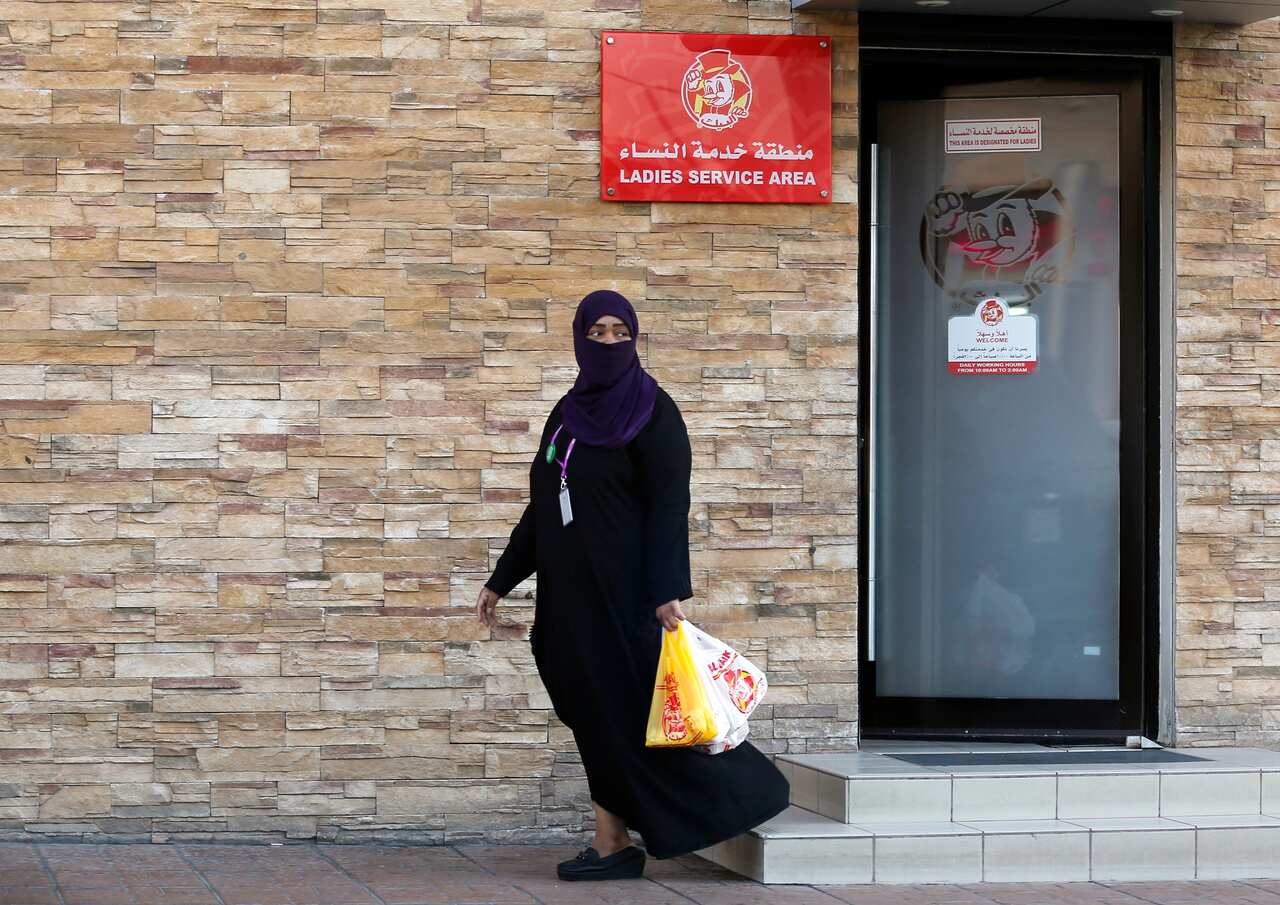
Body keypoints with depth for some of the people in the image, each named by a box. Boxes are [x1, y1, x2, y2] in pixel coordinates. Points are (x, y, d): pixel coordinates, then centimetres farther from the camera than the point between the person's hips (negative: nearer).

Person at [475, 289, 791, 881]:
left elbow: (668, 506, -14)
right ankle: (612, 843, 8)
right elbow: (542, 505, 20)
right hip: (570, 589, 7)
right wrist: (500, 581, 19)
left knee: (622, 707, -6)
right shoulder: (568, 413, 14)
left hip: (623, 588, -7)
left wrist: (669, 591, -24)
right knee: (592, 710, 6)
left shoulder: (652, 412, -7)